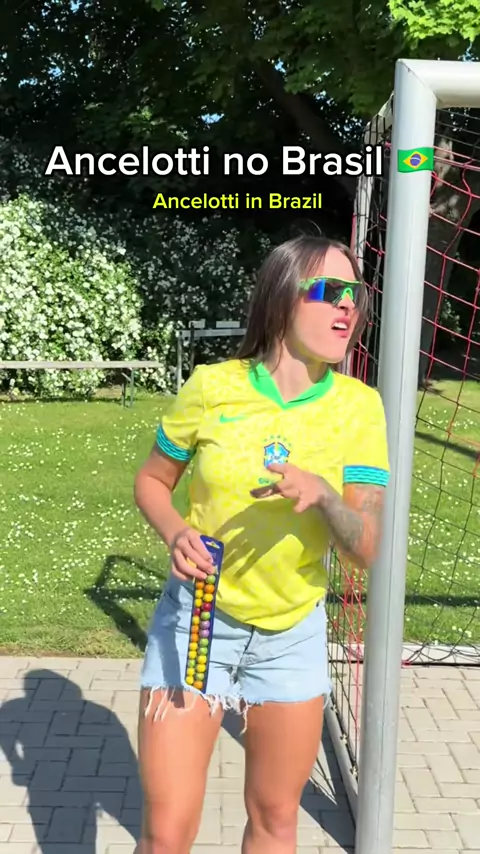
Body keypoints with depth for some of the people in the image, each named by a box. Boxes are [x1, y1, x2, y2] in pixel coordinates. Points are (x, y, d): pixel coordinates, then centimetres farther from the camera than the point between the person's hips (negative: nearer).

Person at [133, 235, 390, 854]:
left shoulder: (359, 406, -9)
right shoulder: (211, 387, -12)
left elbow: (368, 550, -12)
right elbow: (151, 481, 3)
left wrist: (324, 495, -32)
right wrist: (176, 533, -17)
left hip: (292, 634, 2)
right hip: (196, 620, -1)